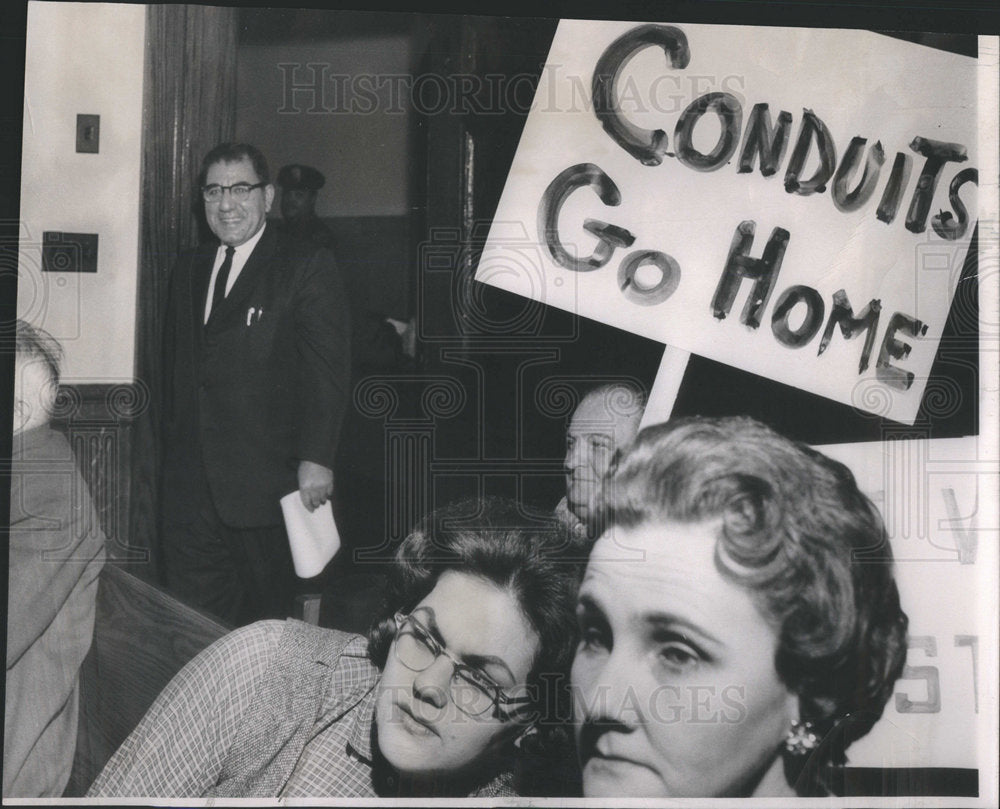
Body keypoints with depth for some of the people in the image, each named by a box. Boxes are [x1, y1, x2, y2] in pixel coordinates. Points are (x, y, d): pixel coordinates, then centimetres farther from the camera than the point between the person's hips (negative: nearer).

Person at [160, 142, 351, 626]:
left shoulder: (307, 268, -4)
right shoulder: (188, 269, 17)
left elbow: (329, 369, -10)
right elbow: (176, 366, 18)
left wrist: (316, 458, -17)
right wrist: (174, 450, 11)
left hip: (265, 478, -5)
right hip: (190, 484, 5)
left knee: (265, 614, 6)